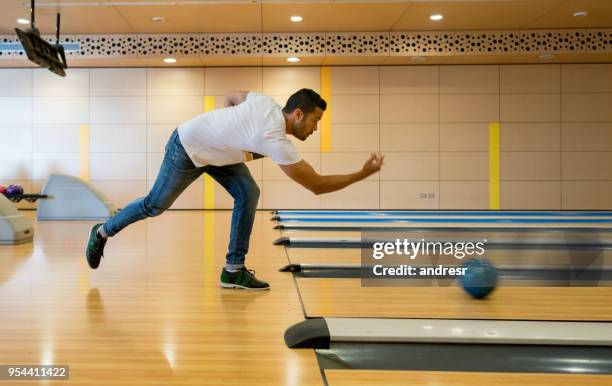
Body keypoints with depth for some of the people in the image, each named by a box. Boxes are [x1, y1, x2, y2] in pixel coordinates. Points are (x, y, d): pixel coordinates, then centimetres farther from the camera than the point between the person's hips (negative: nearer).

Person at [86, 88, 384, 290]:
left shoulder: (266, 102, -12)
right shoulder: (275, 141, -35)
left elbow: (230, 97, 7)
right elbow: (317, 185, -33)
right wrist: (365, 173, -29)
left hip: (213, 149, 8)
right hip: (186, 149, -8)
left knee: (248, 193, -8)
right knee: (155, 205, 9)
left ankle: (233, 270, -2)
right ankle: (102, 233, 35)